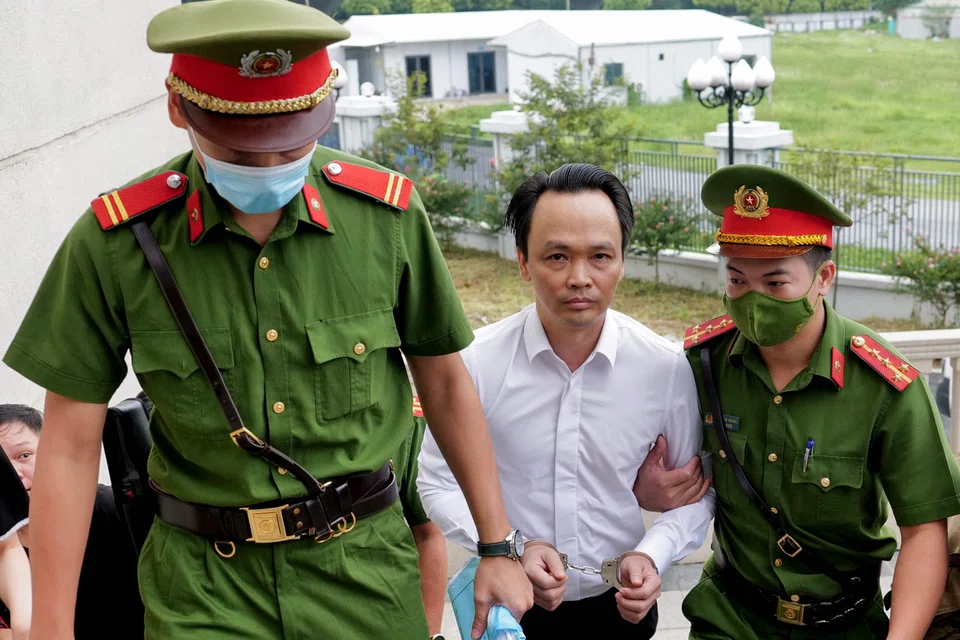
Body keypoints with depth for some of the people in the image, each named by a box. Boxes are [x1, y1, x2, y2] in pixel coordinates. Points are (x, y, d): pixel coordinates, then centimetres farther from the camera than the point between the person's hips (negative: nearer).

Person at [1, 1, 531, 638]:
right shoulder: (113, 243, -12)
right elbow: (70, 445, -6)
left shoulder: (388, 213, -9)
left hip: (365, 562, 1)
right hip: (203, 582, -1)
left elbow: (444, 381, 3)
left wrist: (497, 547, 6)